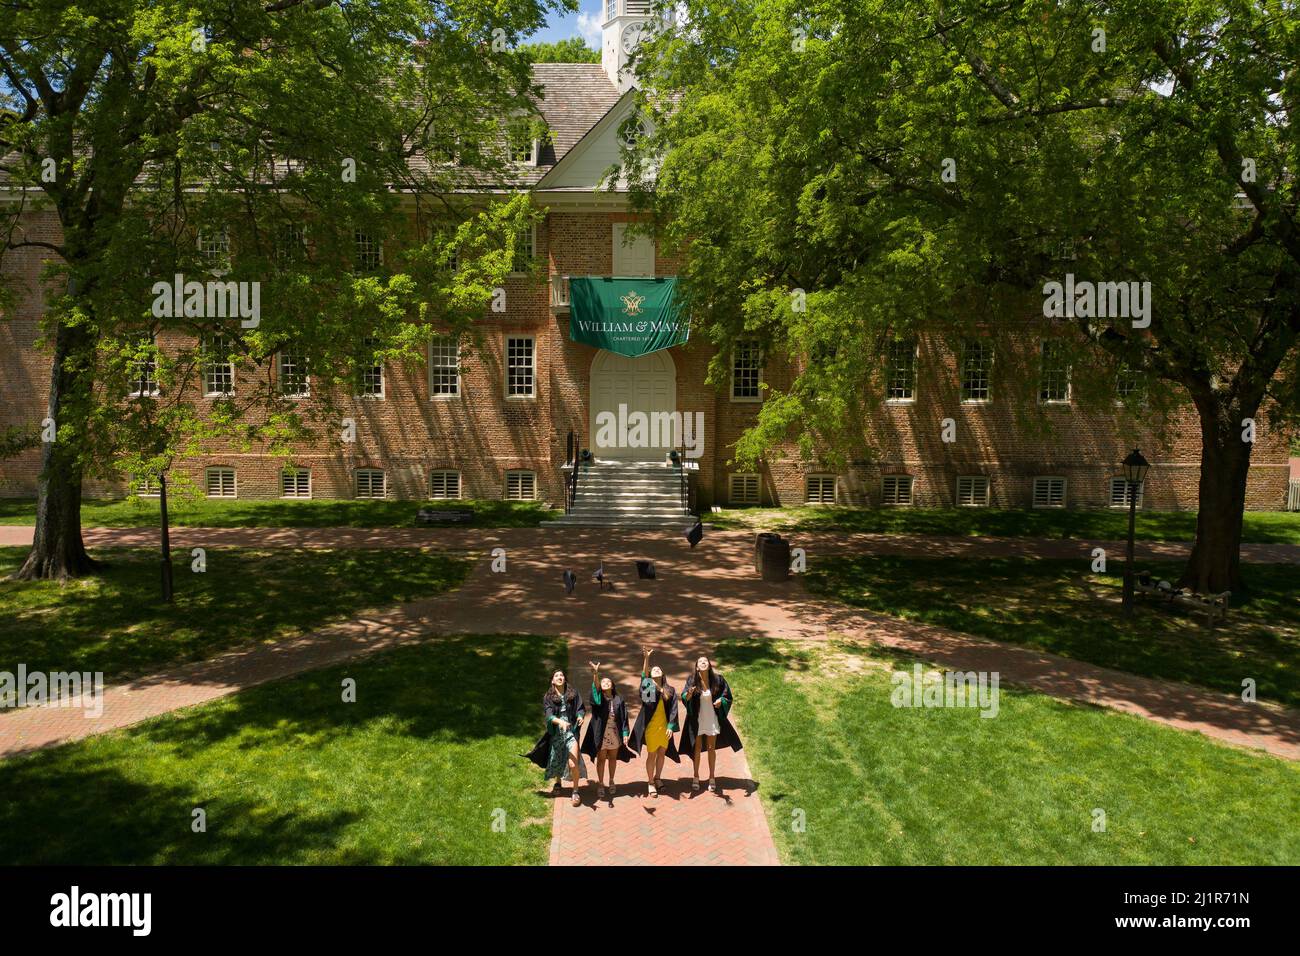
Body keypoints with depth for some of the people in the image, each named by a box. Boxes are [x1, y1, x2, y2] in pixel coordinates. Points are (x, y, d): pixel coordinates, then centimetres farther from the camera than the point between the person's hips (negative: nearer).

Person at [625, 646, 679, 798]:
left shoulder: (670, 690, 5)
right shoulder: (648, 685, -2)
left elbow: (673, 710, 3)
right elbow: (644, 675, -22)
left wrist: (671, 726, -6)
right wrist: (646, 658, -38)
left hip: (664, 727, 3)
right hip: (651, 726, -3)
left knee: (662, 753, 14)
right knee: (651, 754, 5)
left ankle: (657, 778, 33)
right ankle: (650, 783, 19)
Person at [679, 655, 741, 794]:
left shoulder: (717, 679, -11)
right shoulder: (692, 680, -14)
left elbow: (727, 696, 0)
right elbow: (684, 697, -22)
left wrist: (721, 700, -21)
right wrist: (689, 694, -44)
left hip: (712, 719, 1)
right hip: (697, 719, -1)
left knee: (711, 748, 11)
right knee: (697, 748, 10)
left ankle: (712, 778, 25)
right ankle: (696, 778, 23)